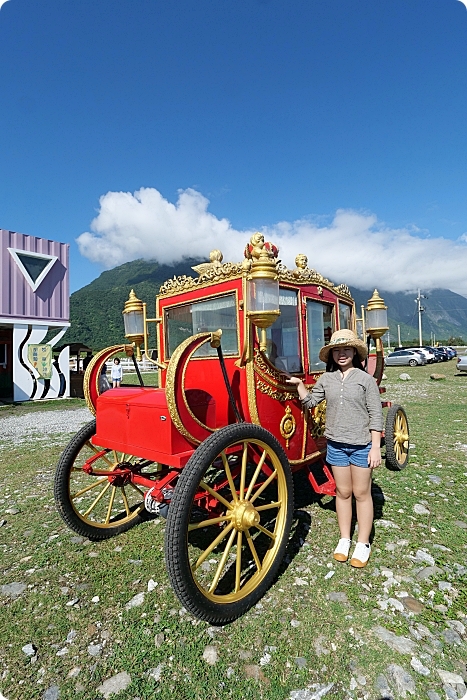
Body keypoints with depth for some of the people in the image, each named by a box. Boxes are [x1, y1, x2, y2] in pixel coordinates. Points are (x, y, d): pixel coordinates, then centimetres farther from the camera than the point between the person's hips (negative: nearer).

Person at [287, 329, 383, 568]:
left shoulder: (365, 379, -7)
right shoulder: (326, 379, 2)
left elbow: (375, 416, -7)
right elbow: (310, 402, 7)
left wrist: (375, 447, -9)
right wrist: (299, 384, -7)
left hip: (361, 445, -3)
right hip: (336, 445, 3)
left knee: (361, 493, 11)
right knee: (342, 492, 16)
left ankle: (363, 544, 28)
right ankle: (344, 540, 32)